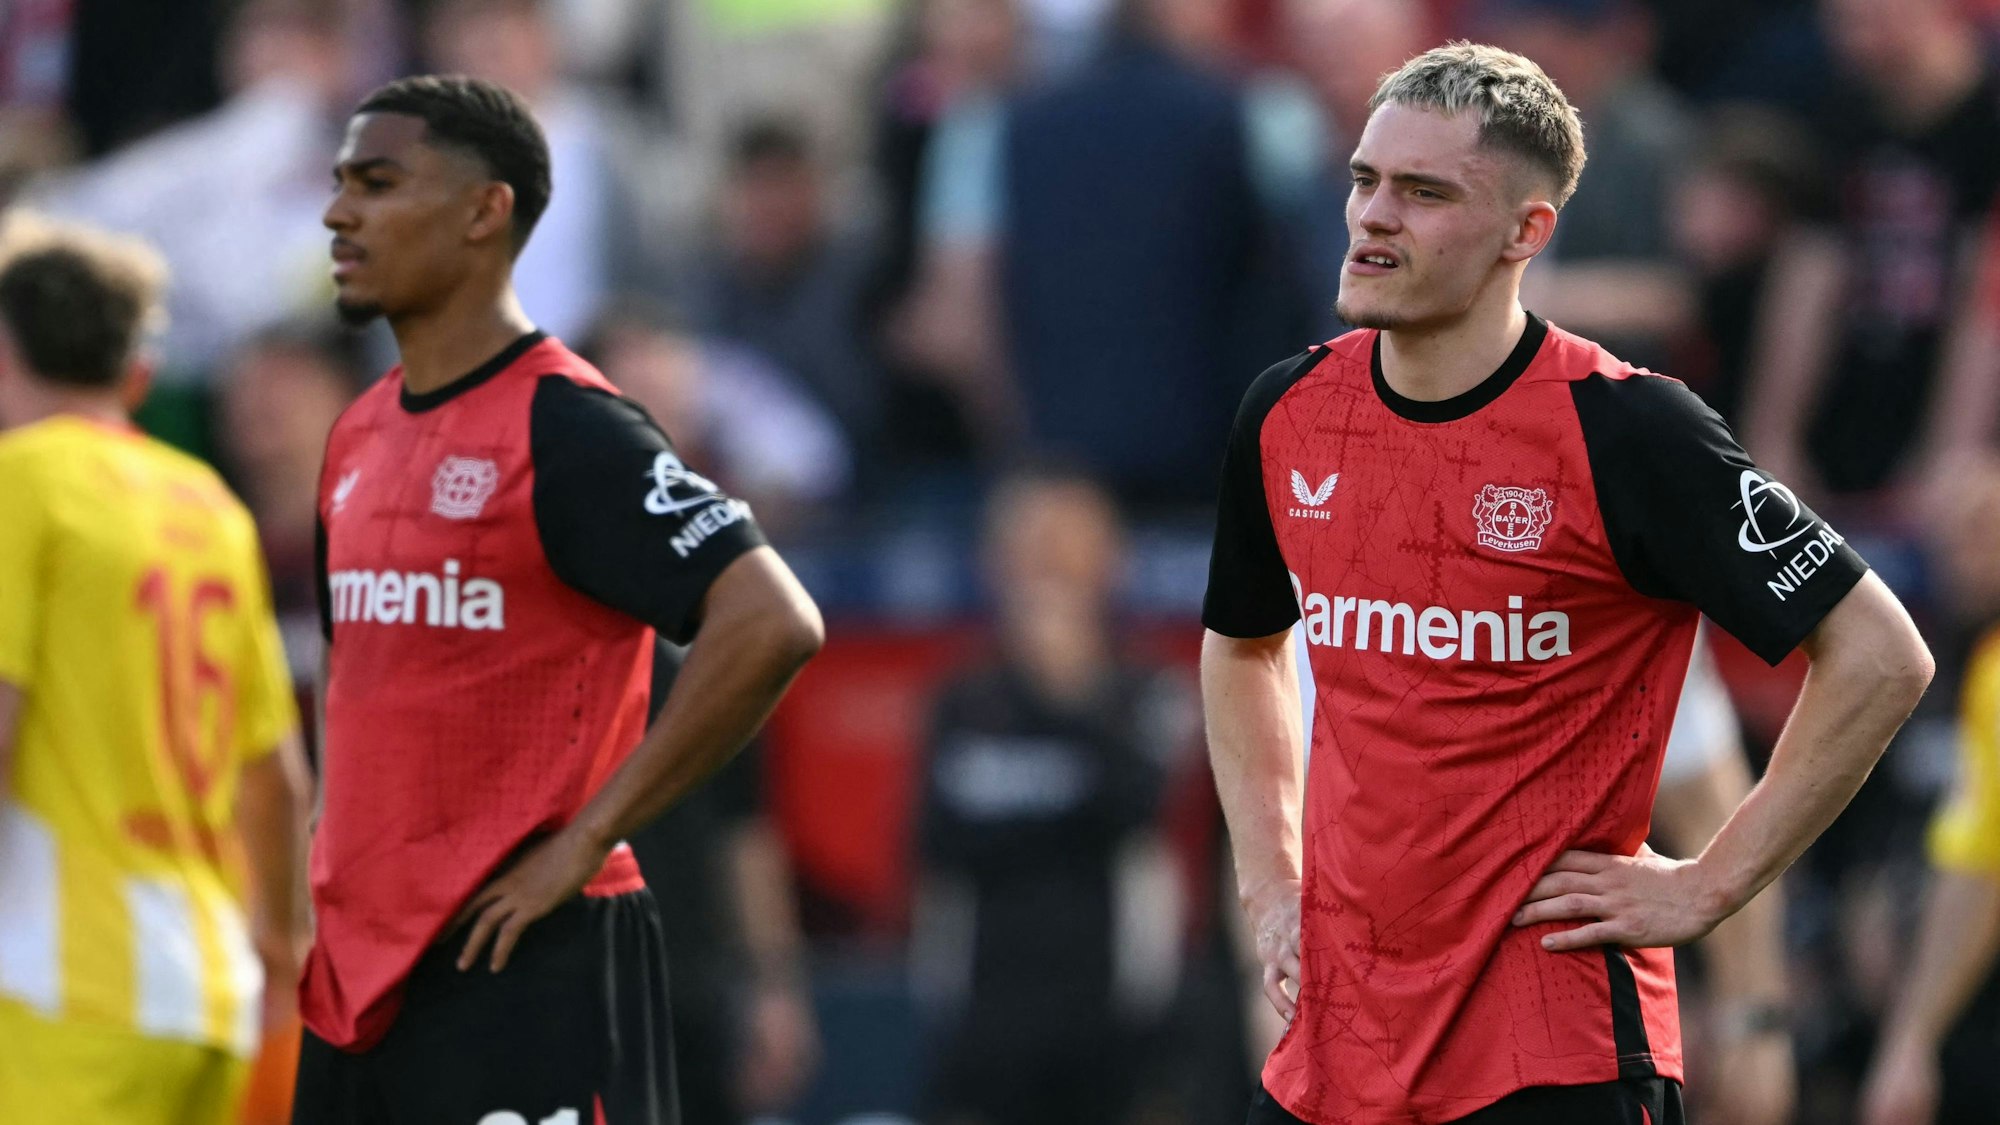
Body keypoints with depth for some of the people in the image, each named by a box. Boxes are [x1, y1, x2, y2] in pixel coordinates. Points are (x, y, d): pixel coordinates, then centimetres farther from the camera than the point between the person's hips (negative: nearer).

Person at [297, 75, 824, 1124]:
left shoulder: (566, 428, -11)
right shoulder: (360, 438, 15)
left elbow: (771, 624, -22)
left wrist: (586, 839, -18)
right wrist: (334, 872, 14)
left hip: (522, 967, -8)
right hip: (359, 974, 8)